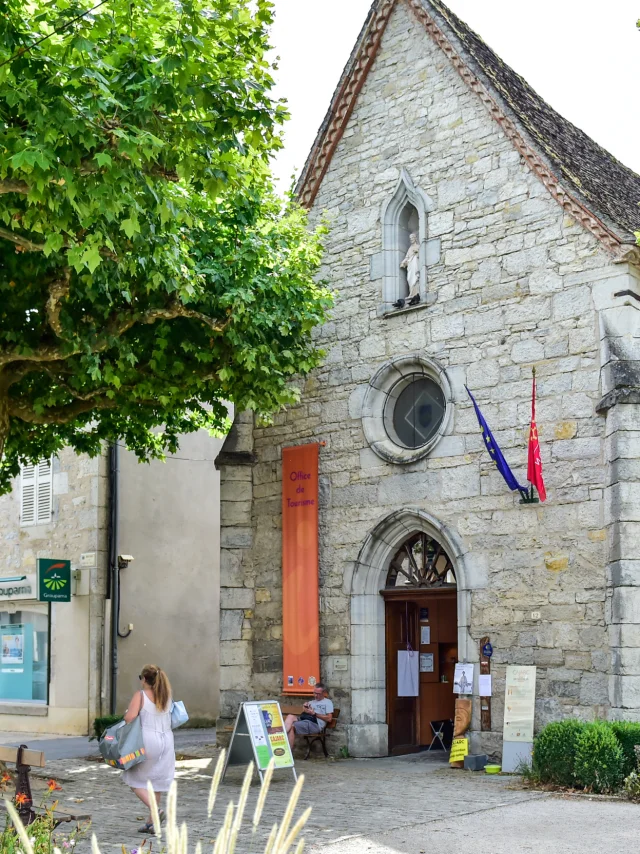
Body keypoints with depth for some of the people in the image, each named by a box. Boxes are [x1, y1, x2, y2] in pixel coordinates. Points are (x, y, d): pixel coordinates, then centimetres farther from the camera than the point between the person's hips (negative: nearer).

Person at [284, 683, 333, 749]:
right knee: (290, 717, -25)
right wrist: (305, 709, 2)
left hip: (316, 724, -6)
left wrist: (314, 714, -6)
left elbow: (329, 719, -1)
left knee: (291, 726, -27)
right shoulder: (311, 702, 30)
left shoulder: (328, 702, 11)